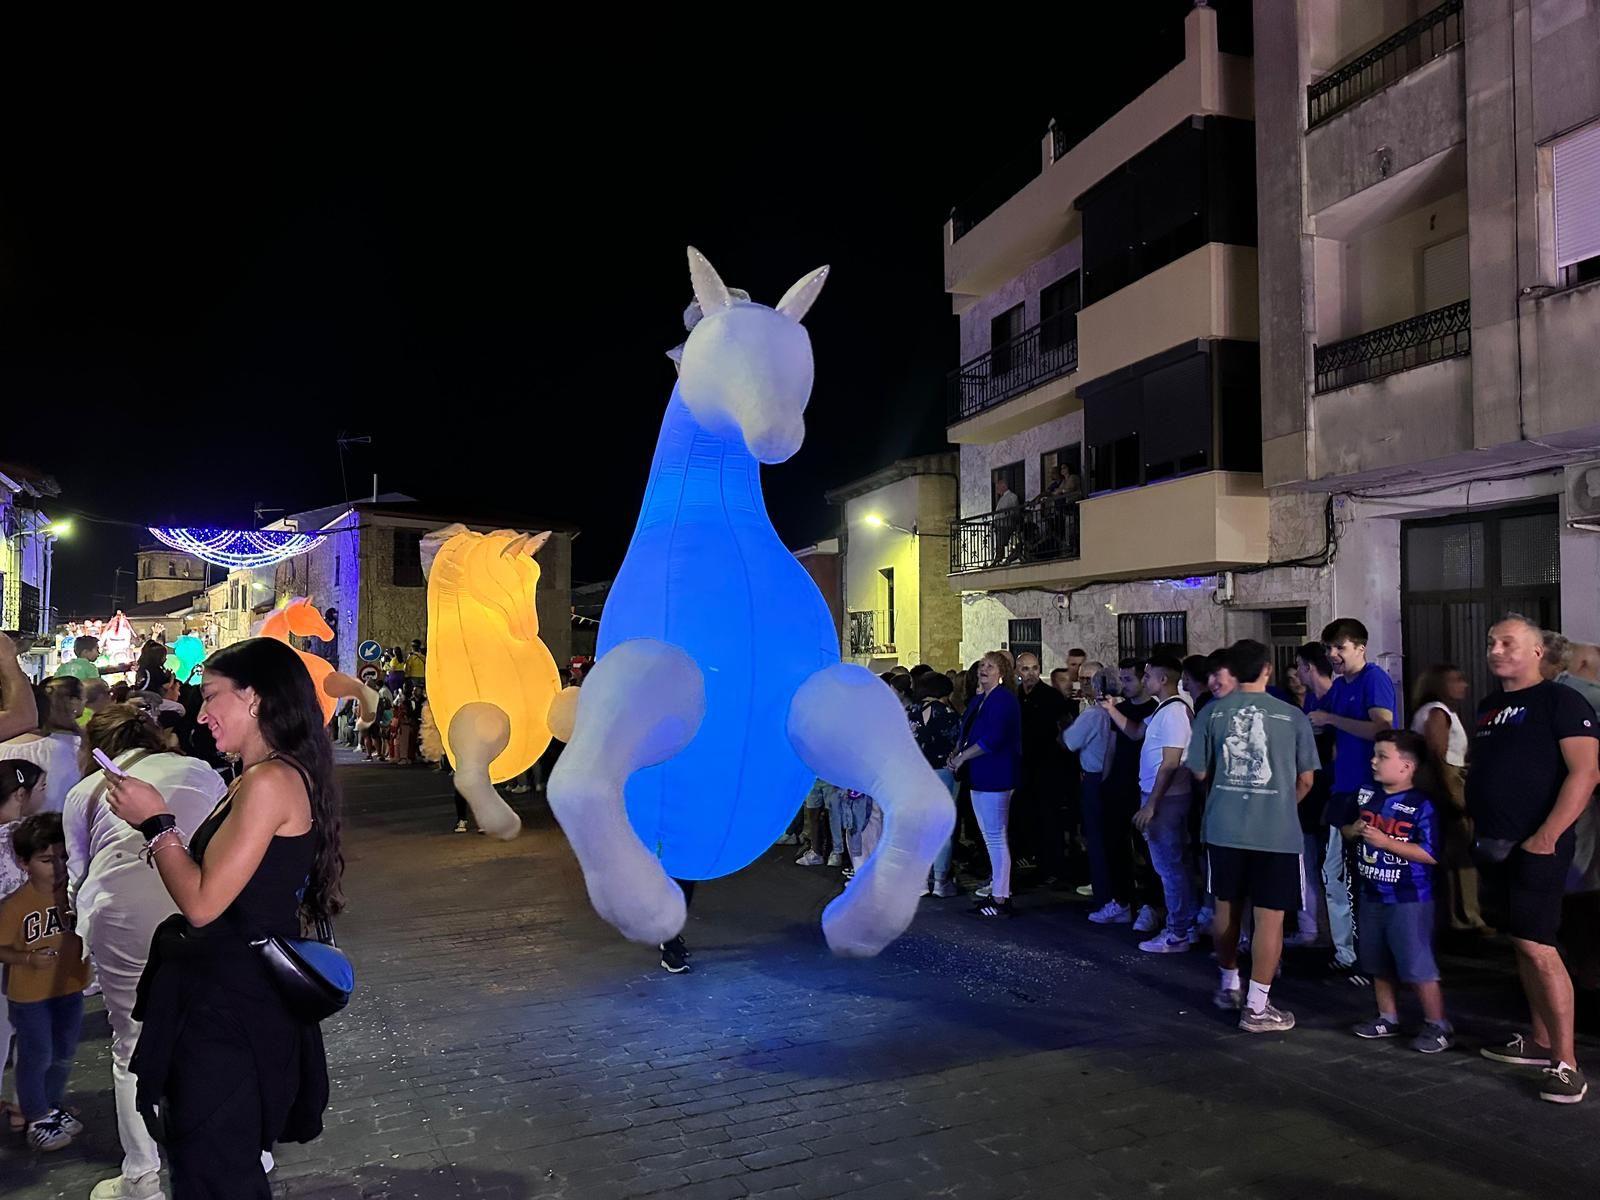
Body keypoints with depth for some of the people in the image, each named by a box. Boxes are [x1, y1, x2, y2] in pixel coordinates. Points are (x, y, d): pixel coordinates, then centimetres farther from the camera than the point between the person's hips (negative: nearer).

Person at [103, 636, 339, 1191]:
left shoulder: (269, 781, -21)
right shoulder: (260, 780, 12)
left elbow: (203, 902, -21)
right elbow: (215, 884, 12)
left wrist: (156, 822, -12)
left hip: (230, 1004, -10)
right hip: (232, 993, 10)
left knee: (212, 1175, 4)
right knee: (234, 1161, 23)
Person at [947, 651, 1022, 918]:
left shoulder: (1003, 699, -13)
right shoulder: (978, 700, 16)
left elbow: (991, 739, -22)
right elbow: (968, 734, 18)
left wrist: (961, 757, -15)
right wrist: (956, 755, 0)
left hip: (996, 775, -9)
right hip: (979, 776, 9)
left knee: (995, 837, -6)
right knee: (989, 836, 16)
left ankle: (1001, 899, -2)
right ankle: (997, 885, 26)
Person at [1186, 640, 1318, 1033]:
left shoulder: (1211, 712, -2)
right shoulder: (1292, 716, -4)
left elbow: (1200, 771, 4)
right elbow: (1305, 780, 4)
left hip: (1224, 828, 2)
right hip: (1277, 831, -2)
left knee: (1226, 909, 18)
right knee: (1269, 918, 5)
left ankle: (1229, 985, 33)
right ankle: (1257, 1006, 7)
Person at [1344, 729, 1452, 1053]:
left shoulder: (1420, 806, -17)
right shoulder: (1367, 795, 2)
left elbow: (1430, 855, -20)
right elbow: (1347, 829, 16)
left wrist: (1385, 841, -23)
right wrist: (1354, 830, -7)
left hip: (1409, 900, -7)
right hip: (1372, 895, 7)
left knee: (1418, 965, -2)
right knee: (1378, 964, 16)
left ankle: (1438, 1026, 13)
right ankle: (1388, 1019, 29)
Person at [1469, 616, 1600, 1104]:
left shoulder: (1561, 701, -8)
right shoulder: (1489, 706, 15)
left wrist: (1547, 836, -22)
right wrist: (1477, 828, 15)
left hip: (1535, 847, -8)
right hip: (1493, 845, 8)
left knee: (1537, 947, -10)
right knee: (1523, 945, 14)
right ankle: (1541, 1042, 24)